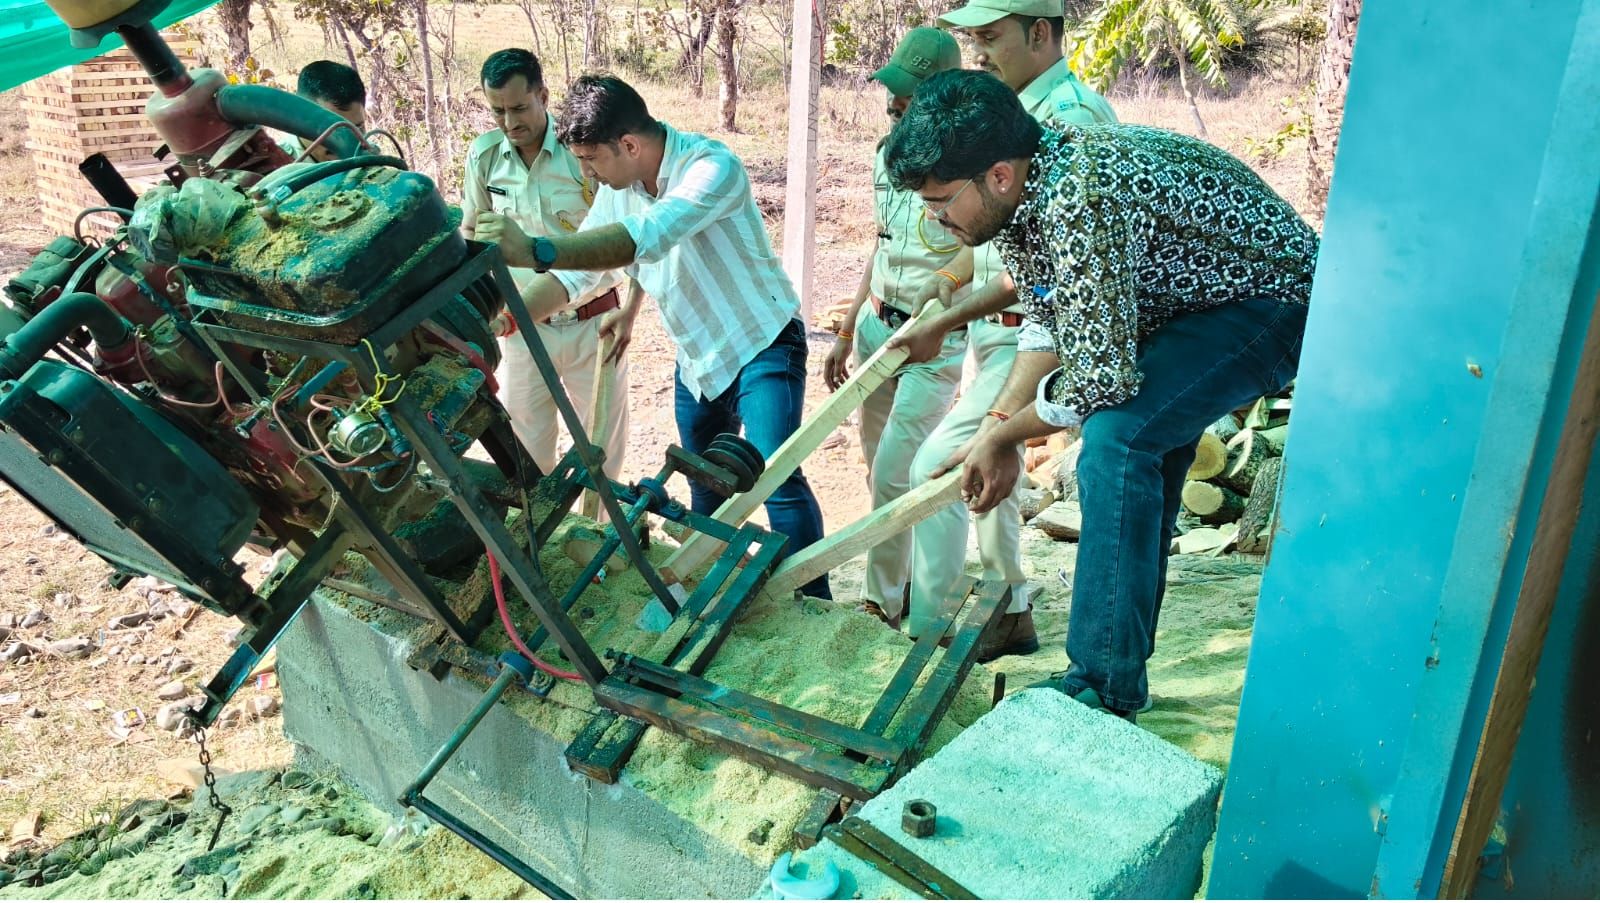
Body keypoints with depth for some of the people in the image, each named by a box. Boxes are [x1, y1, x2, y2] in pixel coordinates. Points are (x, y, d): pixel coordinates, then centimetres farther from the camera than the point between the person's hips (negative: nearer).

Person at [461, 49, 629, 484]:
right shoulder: (484, 155, -3)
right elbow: (471, 231, 13)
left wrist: (627, 312, -20)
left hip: (592, 322, -3)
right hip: (522, 328, 3)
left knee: (603, 447, 10)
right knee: (525, 449, 12)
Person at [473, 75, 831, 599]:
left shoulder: (713, 167, -25)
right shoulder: (616, 188, -2)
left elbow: (648, 237, -42)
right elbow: (577, 270, 4)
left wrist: (536, 252, -51)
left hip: (761, 348, -7)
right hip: (696, 360, 7)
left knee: (778, 479, -17)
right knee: (706, 488, 16)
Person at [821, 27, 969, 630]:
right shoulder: (888, 155, 7)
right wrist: (846, 332, 16)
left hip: (936, 338, -8)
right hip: (876, 325, 8)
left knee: (895, 474, -8)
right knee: (880, 468, 14)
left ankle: (881, 605, 9)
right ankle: (911, 581, 31)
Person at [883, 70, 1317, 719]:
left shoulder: (1082, 200, -37)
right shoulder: (1023, 188, -7)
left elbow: (1101, 378, -33)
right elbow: (1048, 324, 3)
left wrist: (1001, 435, -17)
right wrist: (997, 427, -7)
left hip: (1274, 302, -10)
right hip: (1187, 301, 10)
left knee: (1117, 435, -25)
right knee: (1142, 455, 11)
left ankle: (1105, 689, -16)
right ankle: (1121, 672, 24)